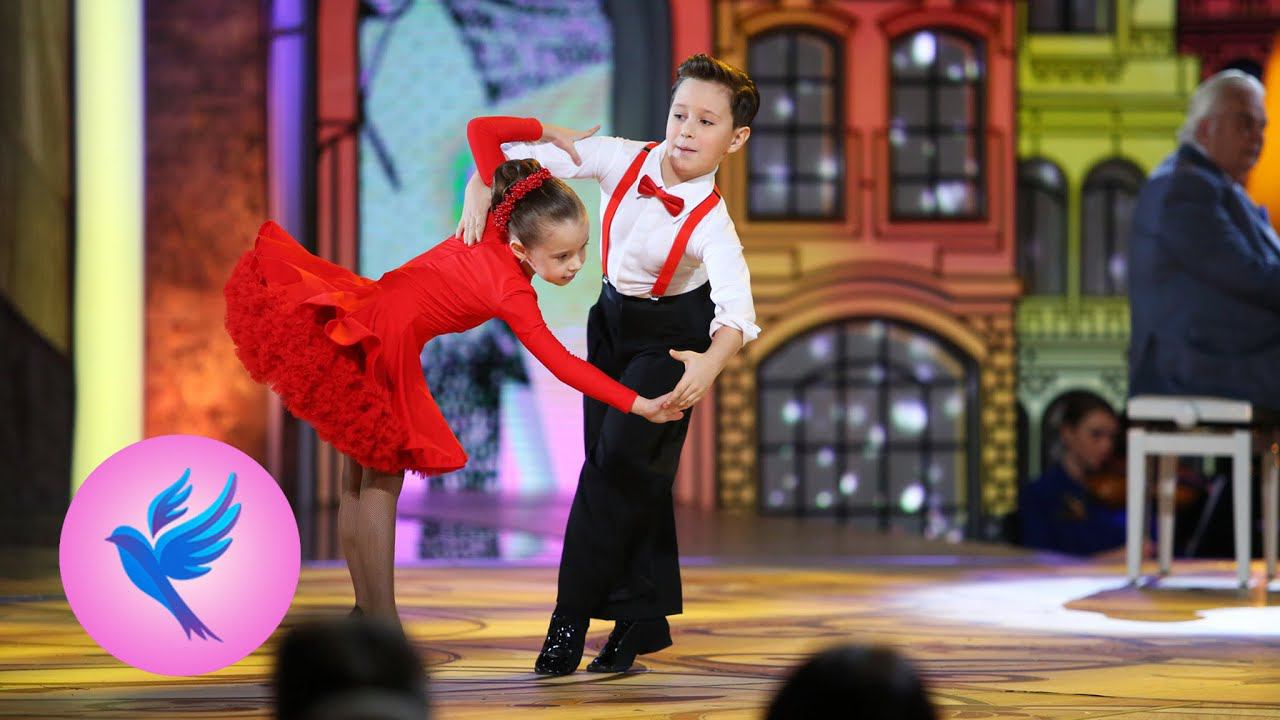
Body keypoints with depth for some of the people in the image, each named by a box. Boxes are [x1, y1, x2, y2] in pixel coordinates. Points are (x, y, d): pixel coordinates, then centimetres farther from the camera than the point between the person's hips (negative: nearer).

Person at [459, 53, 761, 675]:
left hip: (672, 335, -5)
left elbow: (737, 310, -46)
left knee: (620, 459, -14)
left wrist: (710, 364, -65)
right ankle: (643, 619, 13)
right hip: (613, 318, 5)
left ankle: (572, 617, -5)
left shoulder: (711, 226, -30)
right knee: (623, 467, 6)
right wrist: (479, 191, -27)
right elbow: (506, 138, -13)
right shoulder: (621, 161, -19)